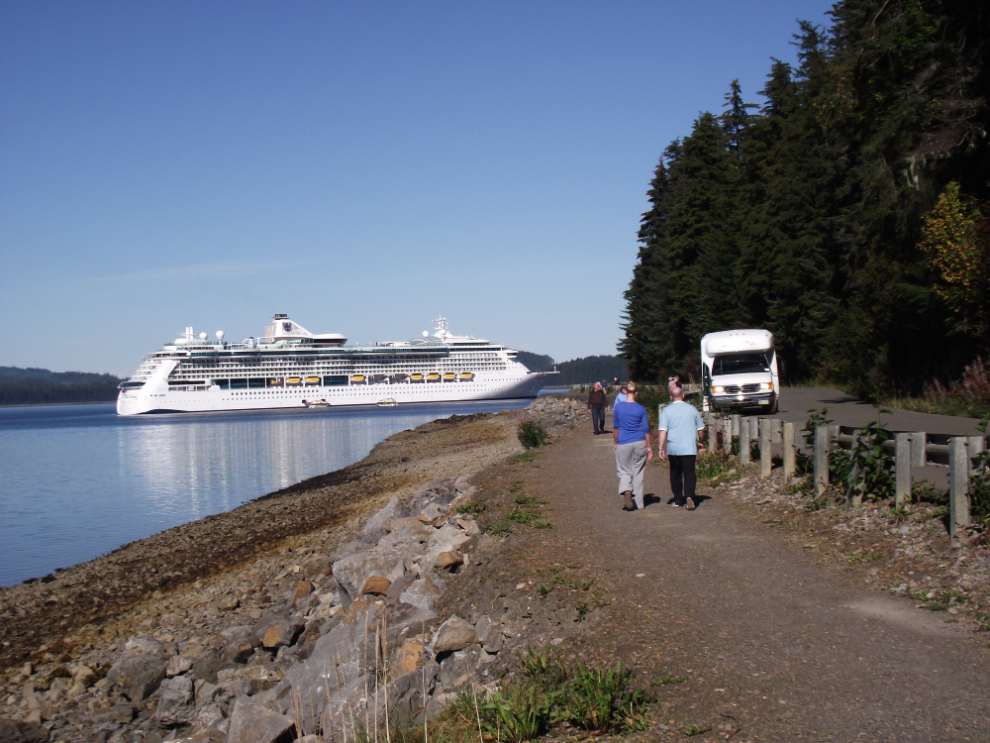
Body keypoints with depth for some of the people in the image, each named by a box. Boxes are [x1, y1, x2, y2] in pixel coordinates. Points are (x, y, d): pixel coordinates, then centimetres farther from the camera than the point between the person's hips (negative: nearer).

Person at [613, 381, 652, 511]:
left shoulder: (618, 408, -1)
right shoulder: (641, 409, -1)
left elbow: (615, 428, 5)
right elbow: (646, 429, 2)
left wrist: (616, 444, 17)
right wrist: (649, 447, 8)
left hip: (624, 444, -1)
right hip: (639, 443, 1)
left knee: (624, 472, 10)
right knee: (638, 473, 10)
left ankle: (626, 491, -20)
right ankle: (638, 504, 13)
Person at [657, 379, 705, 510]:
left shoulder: (667, 410, -3)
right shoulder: (691, 409, 4)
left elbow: (663, 431, -10)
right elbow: (700, 429, 11)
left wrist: (661, 448, -7)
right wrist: (699, 442, 27)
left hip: (673, 448, 0)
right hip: (689, 448, 0)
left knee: (675, 474, 15)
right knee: (689, 473, -2)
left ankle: (678, 499, 22)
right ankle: (689, 496, -23)